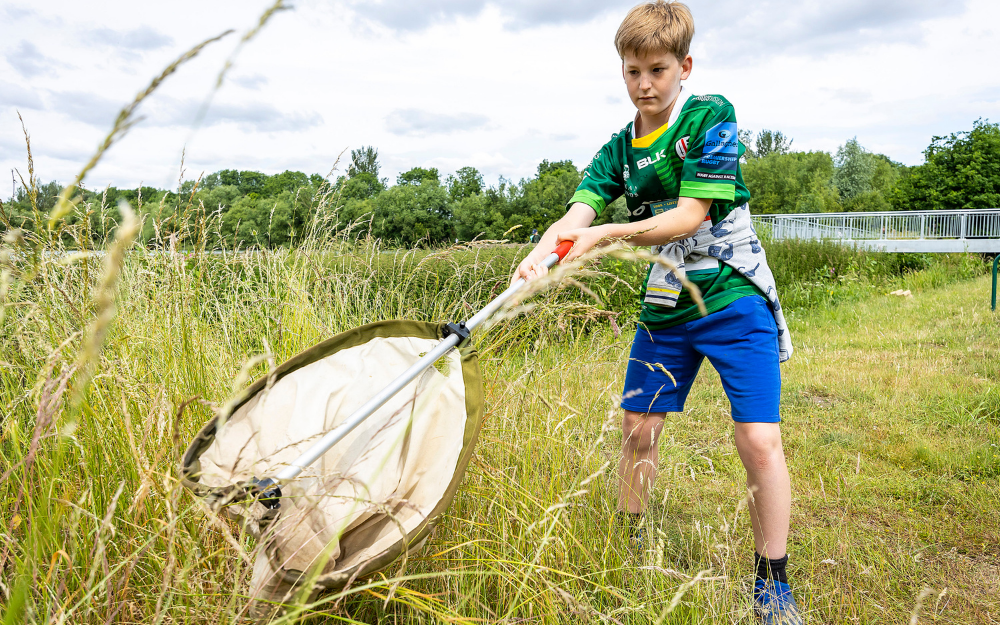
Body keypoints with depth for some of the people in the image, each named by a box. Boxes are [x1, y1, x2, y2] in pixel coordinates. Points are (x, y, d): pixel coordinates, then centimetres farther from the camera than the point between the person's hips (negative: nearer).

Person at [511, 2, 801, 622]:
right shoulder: (619, 148, 5)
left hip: (733, 297, -4)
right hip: (665, 305, 5)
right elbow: (575, 218, -9)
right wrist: (538, 256, -30)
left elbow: (690, 217, -18)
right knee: (637, 428, 7)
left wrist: (607, 234, -26)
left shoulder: (711, 115, -10)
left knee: (760, 439, -10)